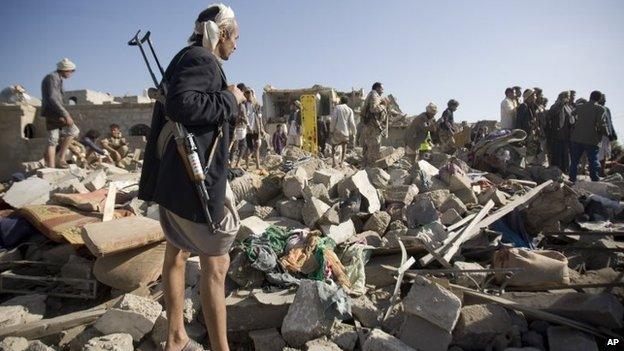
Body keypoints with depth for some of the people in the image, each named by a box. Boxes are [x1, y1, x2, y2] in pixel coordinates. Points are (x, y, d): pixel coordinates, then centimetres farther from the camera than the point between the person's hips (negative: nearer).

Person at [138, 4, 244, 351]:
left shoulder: (188, 59, 19)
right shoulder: (201, 59, -12)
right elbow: (181, 105, -28)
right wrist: (229, 98, -15)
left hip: (177, 175, 11)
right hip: (194, 177, -11)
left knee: (177, 254, 17)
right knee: (216, 264, -3)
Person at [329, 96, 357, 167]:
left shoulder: (337, 107, 0)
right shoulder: (350, 110, 5)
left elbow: (333, 119, -9)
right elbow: (352, 123, -2)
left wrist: (331, 130, -6)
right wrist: (353, 134, 4)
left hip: (337, 131, -2)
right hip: (346, 132, 2)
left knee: (334, 146, 13)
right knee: (344, 148, 13)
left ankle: (333, 160, -5)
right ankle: (341, 163, 10)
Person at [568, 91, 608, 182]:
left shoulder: (580, 107, 9)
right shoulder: (600, 109, -5)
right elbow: (601, 124, -13)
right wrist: (606, 134, 2)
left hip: (576, 138, 4)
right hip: (592, 140, -4)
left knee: (574, 161, 11)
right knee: (593, 162, 4)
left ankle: (572, 180, 14)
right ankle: (595, 181, 5)